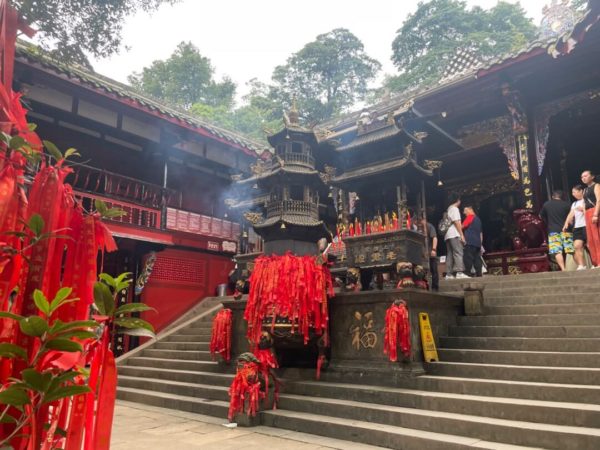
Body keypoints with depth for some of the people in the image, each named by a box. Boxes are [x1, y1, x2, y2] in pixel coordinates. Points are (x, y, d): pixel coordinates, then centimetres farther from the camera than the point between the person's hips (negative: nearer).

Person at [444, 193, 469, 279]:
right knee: (458, 253, -14)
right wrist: (462, 235, -13)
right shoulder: (454, 209, -3)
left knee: (450, 255, 5)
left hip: (448, 235, 9)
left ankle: (449, 274, 2)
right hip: (454, 234, -9)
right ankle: (459, 272, -22)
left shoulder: (448, 210, 24)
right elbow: (457, 222, -11)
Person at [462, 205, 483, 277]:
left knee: (468, 259, -11)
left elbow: (463, 226, -8)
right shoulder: (478, 219, 25)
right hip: (477, 243, 9)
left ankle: (468, 273, -17)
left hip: (470, 242, -8)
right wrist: (480, 243, 26)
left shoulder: (470, 216, -1)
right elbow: (481, 233, 25)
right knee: (477, 259, 5)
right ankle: (479, 274, 2)